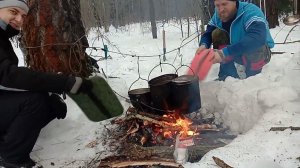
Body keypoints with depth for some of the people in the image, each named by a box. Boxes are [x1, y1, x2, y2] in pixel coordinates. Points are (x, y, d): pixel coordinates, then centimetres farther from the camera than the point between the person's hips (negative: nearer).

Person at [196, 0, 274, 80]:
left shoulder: (250, 12, -30)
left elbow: (257, 38, -47)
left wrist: (225, 53, -53)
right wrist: (204, 45, -32)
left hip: (260, 53, -6)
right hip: (238, 53, 6)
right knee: (217, 34, -13)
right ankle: (228, 74, -9)